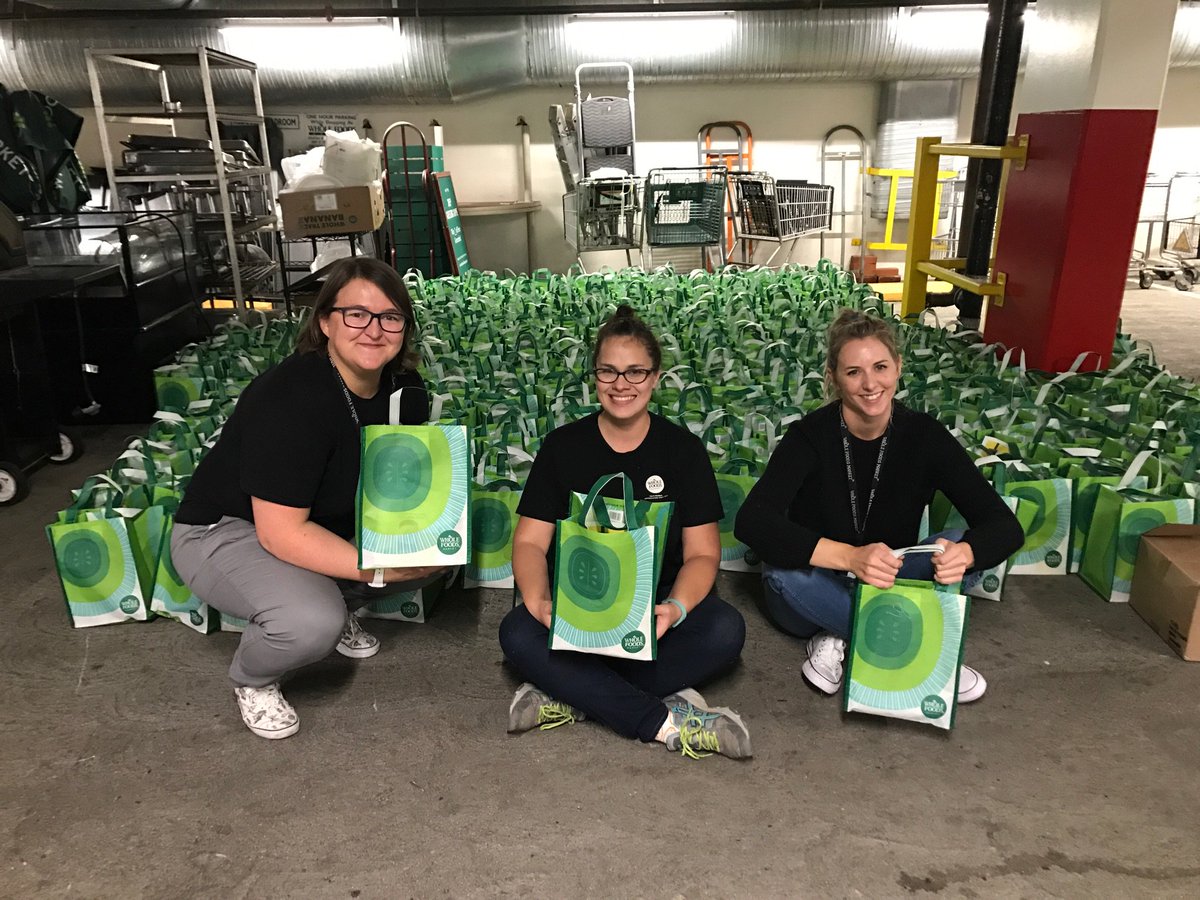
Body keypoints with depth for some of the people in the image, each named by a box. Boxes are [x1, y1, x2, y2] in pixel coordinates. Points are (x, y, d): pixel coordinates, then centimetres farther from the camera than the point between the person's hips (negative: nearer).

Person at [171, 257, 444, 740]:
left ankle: (338, 605, 16)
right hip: (224, 532, -7)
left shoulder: (404, 389, -9)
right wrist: (381, 568, -34)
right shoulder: (293, 398, -32)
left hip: (328, 521, 7)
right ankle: (252, 680, 3)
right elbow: (281, 533, -32)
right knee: (312, 623, -33)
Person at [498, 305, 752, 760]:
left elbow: (702, 553, -3)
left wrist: (676, 608, -25)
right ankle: (666, 721, -28)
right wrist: (539, 602, -23)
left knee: (725, 629, -29)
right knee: (517, 633, -30)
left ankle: (574, 695, -24)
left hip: (657, 606, 0)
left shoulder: (683, 449, 1)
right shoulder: (563, 445, 2)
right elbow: (529, 541, -1)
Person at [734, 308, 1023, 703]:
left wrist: (963, 553, -40)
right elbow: (751, 521, -32)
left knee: (958, 548, -24)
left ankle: (843, 642, -20)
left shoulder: (923, 435, -11)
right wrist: (850, 557, -46)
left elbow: (1005, 525, -15)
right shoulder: (810, 435, -18)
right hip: (819, 592, -2)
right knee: (782, 569, -35)